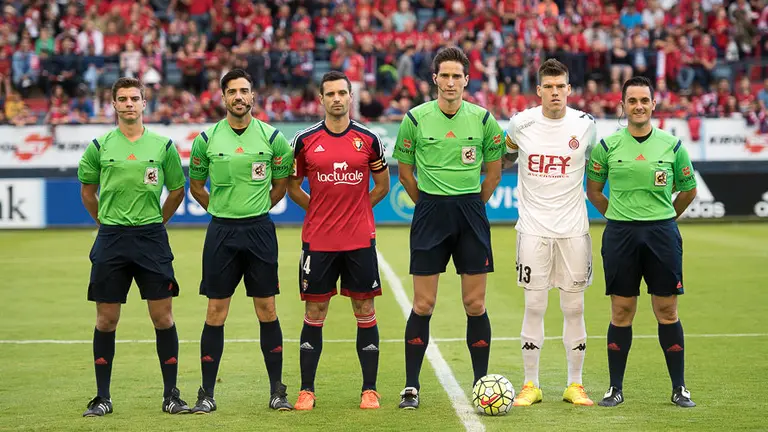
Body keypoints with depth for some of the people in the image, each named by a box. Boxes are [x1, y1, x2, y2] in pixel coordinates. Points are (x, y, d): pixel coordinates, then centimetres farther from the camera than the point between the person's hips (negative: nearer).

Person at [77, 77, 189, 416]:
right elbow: (87, 191, 16)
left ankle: (171, 395, 7)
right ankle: (102, 397, 11)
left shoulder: (163, 145, 3)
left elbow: (177, 190, 15)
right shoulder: (99, 147, 4)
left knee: (163, 316, -2)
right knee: (106, 319, 2)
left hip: (152, 238, 0)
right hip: (110, 238, 0)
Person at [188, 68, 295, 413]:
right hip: (221, 230, 0)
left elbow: (281, 182, 12)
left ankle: (277, 390, 10)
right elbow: (195, 184, 13)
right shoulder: (207, 138, 1)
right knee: (215, 312, 1)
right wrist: (223, 209, 10)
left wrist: (256, 209, 11)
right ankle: (207, 393, 7)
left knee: (267, 310, 2)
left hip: (259, 229, 0)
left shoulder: (271, 137, 1)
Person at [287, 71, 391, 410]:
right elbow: (292, 185, 11)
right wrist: (320, 210, 5)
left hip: (360, 241, 0)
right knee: (314, 313, 3)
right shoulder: (305, 140, 1)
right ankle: (306, 390, 11)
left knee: (365, 311, 3)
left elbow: (382, 185, 13)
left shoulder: (368, 139, 2)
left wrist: (355, 210, 7)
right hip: (317, 241, 0)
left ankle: (369, 389, 10)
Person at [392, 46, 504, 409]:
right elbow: (405, 172, 8)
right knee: (423, 305, -1)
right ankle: (411, 387, 6)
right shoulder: (415, 119, -2)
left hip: (471, 212, 1)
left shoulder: (483, 119, 1)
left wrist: (471, 205, 10)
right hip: (429, 212, -1)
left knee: (475, 304, 2)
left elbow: (494, 172, 12)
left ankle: (481, 384, 11)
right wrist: (431, 206, 9)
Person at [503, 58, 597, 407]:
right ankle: (530, 385, 7)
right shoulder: (521, 123, -3)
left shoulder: (585, 124, -1)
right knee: (534, 307, -1)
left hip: (573, 228, 1)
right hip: (534, 228, -1)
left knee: (574, 308, 4)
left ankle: (575, 385, 13)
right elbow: (504, 159, 17)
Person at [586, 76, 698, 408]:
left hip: (662, 233, 0)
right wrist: (618, 217, 10)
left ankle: (679, 388, 10)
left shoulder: (672, 145, 3)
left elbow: (688, 190, 14)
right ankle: (616, 388, 11)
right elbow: (593, 190, 13)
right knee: (621, 312, 3)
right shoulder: (607, 146, 2)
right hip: (619, 234, 0)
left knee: (667, 311, 2)